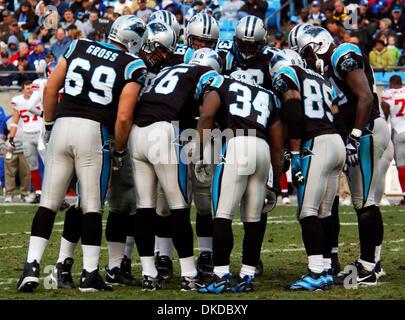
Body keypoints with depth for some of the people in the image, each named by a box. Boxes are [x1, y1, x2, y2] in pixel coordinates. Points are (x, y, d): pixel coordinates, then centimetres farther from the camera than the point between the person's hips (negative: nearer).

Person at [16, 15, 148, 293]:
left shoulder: (79, 47, 12)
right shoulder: (132, 66, 0)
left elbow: (50, 88, 9)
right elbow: (123, 117, -7)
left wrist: (50, 125, 20)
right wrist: (120, 151, 7)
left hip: (63, 125, 4)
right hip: (94, 133, -3)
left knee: (49, 203, 8)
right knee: (92, 207, 5)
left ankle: (32, 266, -1)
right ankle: (90, 275, 6)